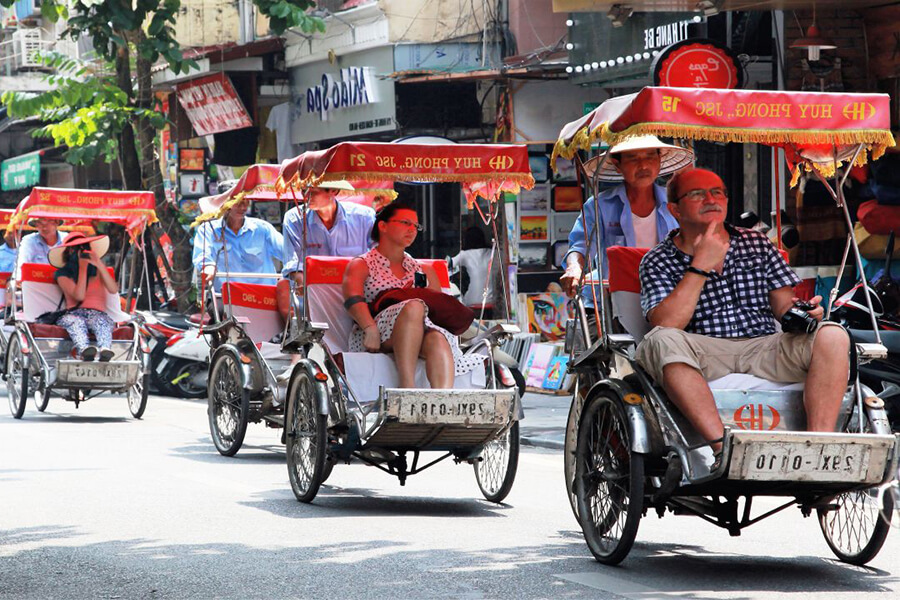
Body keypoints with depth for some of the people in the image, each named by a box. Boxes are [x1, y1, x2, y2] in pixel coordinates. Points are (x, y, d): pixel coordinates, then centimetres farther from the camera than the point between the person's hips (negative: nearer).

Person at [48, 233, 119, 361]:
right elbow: (79, 296, -5)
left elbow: (113, 290, -1)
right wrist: (82, 268, -3)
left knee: (101, 321, -35)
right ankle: (84, 349, -68)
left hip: (97, 313, 1)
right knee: (76, 322, -37)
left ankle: (105, 350, -66)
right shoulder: (63, 274, 12)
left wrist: (99, 265, -9)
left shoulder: (98, 270, 18)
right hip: (74, 313, -1)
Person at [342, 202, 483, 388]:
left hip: (421, 332, 3)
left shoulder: (424, 270, 30)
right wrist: (371, 329, -24)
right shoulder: (362, 265, 15)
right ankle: (408, 387, -46)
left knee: (437, 338, -35)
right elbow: (352, 299, -5)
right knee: (414, 306, -35)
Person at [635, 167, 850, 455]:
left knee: (832, 335, -23)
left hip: (764, 348, 3)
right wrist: (701, 266, -9)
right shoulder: (659, 261, 8)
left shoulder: (757, 244, 19)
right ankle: (722, 445, -41)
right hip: (703, 355, -2)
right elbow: (666, 325, -9)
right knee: (660, 341, -35)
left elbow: (784, 307, 14)